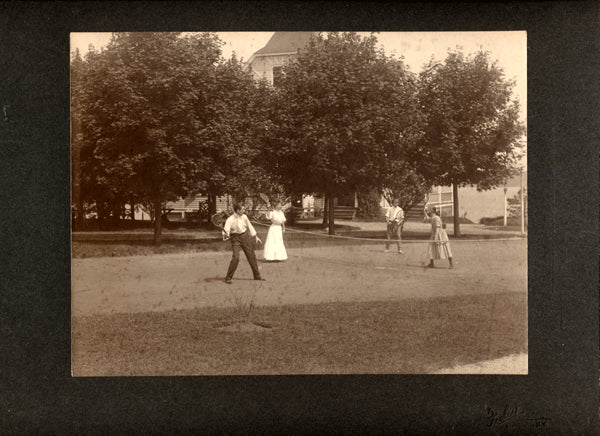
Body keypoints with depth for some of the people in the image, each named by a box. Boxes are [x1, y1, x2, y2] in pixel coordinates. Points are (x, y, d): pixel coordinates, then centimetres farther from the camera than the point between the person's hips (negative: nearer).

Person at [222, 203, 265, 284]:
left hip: (245, 236, 5)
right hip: (236, 238, -5)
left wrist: (256, 237, 17)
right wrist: (226, 235, -46)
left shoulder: (244, 217, -3)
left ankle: (257, 276, 27)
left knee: (251, 256, 10)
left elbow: (250, 226, 12)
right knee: (235, 257, -19)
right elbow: (226, 231, -22)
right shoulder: (230, 220, -17)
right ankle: (228, 278, -5)